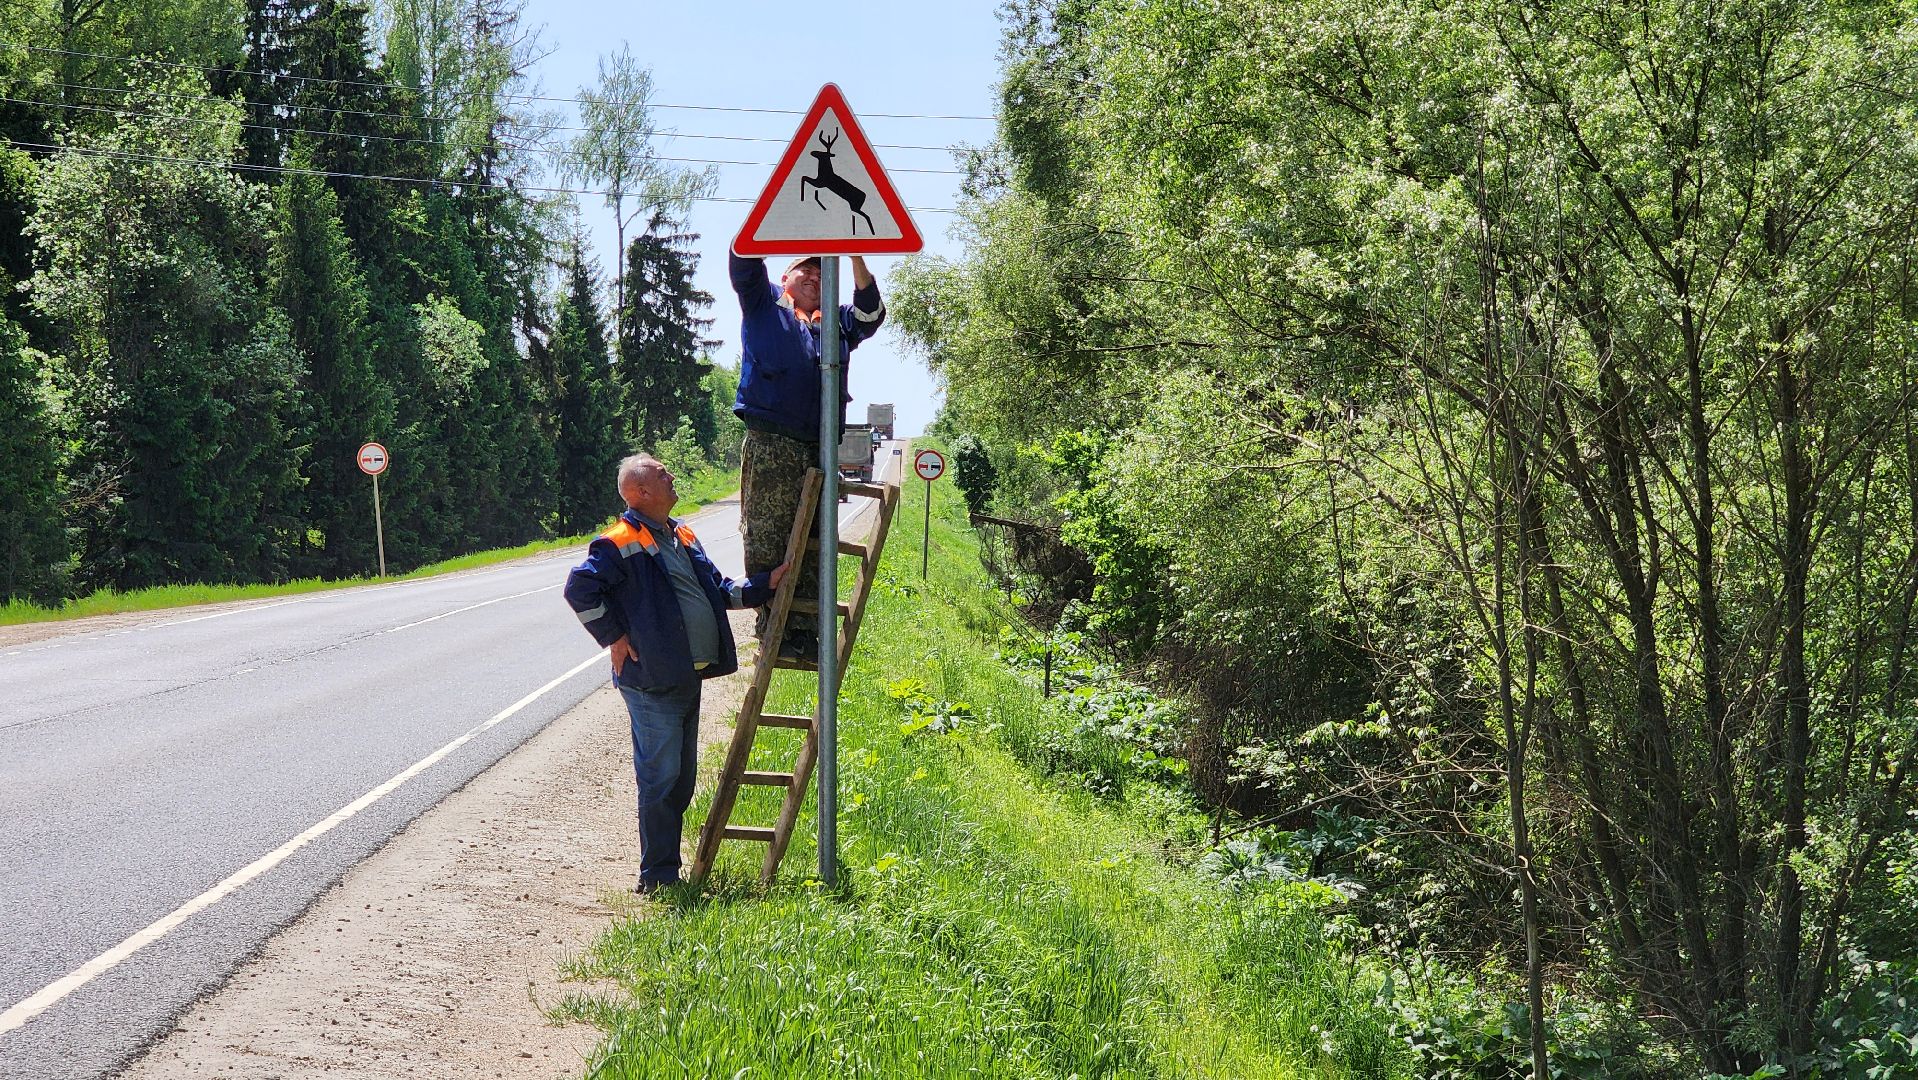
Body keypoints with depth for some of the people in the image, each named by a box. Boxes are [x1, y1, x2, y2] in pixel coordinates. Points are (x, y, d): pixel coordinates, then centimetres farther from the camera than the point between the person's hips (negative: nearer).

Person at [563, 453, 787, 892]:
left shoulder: (683, 537, 17)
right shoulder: (622, 542, -11)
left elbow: (720, 589, 23)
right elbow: (579, 588, -18)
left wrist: (765, 584, 9)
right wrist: (614, 638, -16)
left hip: (689, 679, 9)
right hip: (653, 682, -9)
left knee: (681, 780, 14)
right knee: (660, 780, -7)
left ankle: (667, 869, 24)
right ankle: (657, 877, 0)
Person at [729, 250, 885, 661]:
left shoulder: (836, 322, 26)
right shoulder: (763, 303, 15)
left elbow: (870, 313, 12)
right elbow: (744, 258, 5)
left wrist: (855, 257, 6)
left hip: (818, 449, 5)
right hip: (770, 444, -5)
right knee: (767, 542, -7)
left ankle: (804, 631, 8)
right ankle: (773, 631, -4)